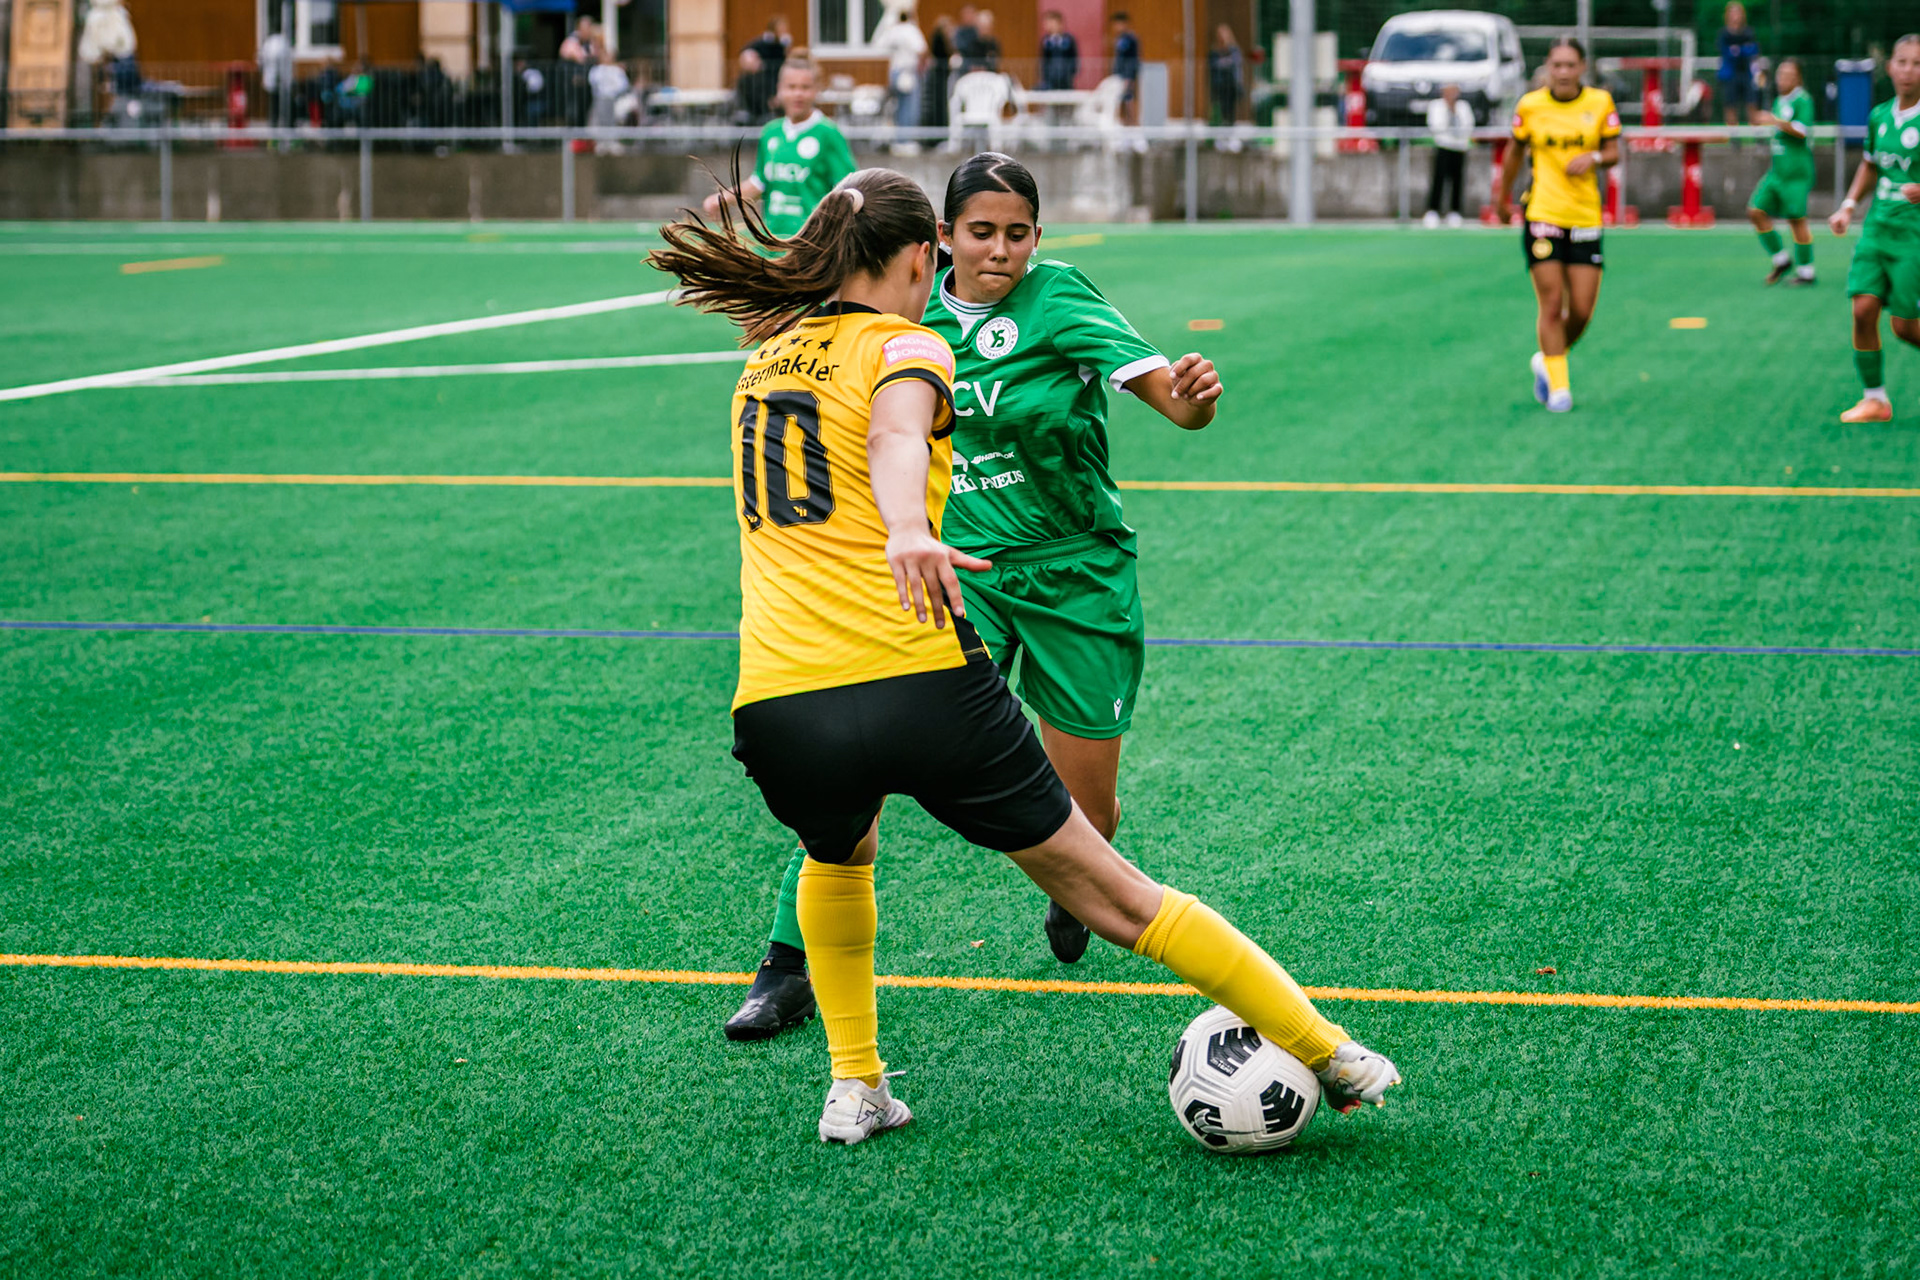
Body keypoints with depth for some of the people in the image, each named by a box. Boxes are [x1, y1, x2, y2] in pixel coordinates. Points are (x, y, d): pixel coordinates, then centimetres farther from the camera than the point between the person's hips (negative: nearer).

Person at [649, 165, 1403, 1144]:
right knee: (1110, 894, 5)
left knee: (837, 855, 38)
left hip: (778, 713, 5)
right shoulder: (904, 346, 2)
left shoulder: (766, 359, 21)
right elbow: (895, 438, -21)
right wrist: (909, 532, -41)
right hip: (919, 686, -5)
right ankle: (1327, 1055, 12)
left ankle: (853, 1087, 34)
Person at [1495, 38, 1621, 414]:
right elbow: (1515, 153, 14)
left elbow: (1613, 152, 7)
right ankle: (1558, 385, 4)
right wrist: (1502, 196, 22)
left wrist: (1594, 158, -15)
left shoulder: (1600, 102, 1)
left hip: (1585, 217, 2)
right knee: (1552, 305, -7)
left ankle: (1547, 360, 28)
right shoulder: (1530, 105, -1)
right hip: (1541, 216, -2)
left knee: (1582, 311, 1)